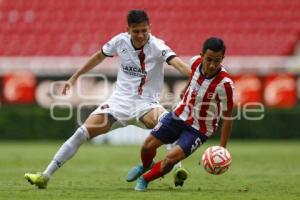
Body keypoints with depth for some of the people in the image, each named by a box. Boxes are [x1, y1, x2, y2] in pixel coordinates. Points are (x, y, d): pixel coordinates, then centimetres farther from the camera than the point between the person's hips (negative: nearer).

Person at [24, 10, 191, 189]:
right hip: (121, 98, 3)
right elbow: (100, 56, 16)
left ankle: (177, 171, -38)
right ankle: (45, 176, -3)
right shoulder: (121, 41, -4)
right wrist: (75, 77, 21)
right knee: (84, 132, -9)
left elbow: (177, 62, -33)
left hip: (146, 101, -3)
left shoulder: (157, 46, -15)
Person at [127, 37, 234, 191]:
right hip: (180, 115, 5)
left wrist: (222, 149, -21)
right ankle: (146, 166, 43)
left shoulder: (224, 84, -30)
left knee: (171, 158, -19)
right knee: (148, 145, 7)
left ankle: (145, 179, 11)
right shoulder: (195, 62, -16)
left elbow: (227, 117, -20)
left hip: (199, 129, -5)